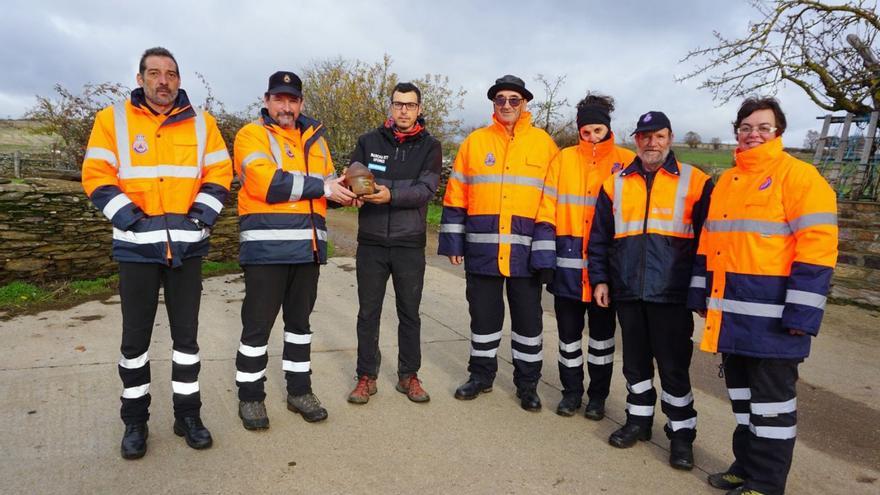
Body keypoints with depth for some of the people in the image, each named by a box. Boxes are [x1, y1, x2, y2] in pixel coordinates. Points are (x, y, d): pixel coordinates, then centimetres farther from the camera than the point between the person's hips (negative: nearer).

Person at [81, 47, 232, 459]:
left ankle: (188, 414, 23)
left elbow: (219, 174, 5)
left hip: (187, 247, 1)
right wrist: (133, 220, -11)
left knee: (186, 333, 9)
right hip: (137, 247, -1)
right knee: (135, 336, 8)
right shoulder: (112, 119, 1)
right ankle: (135, 420, 24)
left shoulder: (201, 123, 6)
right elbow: (96, 177, -3)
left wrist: (199, 218, -7)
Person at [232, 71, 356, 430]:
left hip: (308, 247, 6)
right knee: (258, 324, 2)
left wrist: (344, 190, -6)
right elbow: (266, 182, -18)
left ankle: (299, 390, 28)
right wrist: (322, 187, -15)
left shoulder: (315, 139, 17)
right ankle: (250, 397, 18)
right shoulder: (251, 135, -1)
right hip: (266, 247, -5)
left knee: (300, 320, 15)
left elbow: (327, 186, 18)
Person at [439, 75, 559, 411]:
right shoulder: (475, 142, 7)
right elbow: (456, 197, 6)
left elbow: (553, 200, 2)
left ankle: (527, 383, 24)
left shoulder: (544, 143, 4)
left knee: (528, 317, 8)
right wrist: (453, 241, 1)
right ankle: (481, 374, 29)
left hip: (525, 249, -1)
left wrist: (547, 247, -4)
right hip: (481, 247, 1)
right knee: (483, 314, 11)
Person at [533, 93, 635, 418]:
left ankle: (598, 395, 27)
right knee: (568, 329, 10)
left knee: (602, 331, 12)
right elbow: (549, 205, 2)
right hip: (568, 259, 1)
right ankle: (571, 390, 27)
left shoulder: (626, 161, 1)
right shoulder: (565, 159, 5)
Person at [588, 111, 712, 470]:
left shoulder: (695, 182, 1)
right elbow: (599, 238, 11)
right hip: (627, 292, 3)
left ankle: (681, 432, 19)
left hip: (672, 293, -3)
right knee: (635, 360, 14)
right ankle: (639, 419, 30)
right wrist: (599, 279, 6)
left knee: (674, 365, 3)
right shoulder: (615, 184, 9)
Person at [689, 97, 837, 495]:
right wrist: (702, 294, 15)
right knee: (740, 390, 16)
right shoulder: (725, 181, 16)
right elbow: (709, 242, 19)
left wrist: (801, 311, -18)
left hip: (771, 312, -7)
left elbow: (817, 246, -14)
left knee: (771, 397, 3)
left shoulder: (799, 176, -7)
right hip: (730, 309, 7)